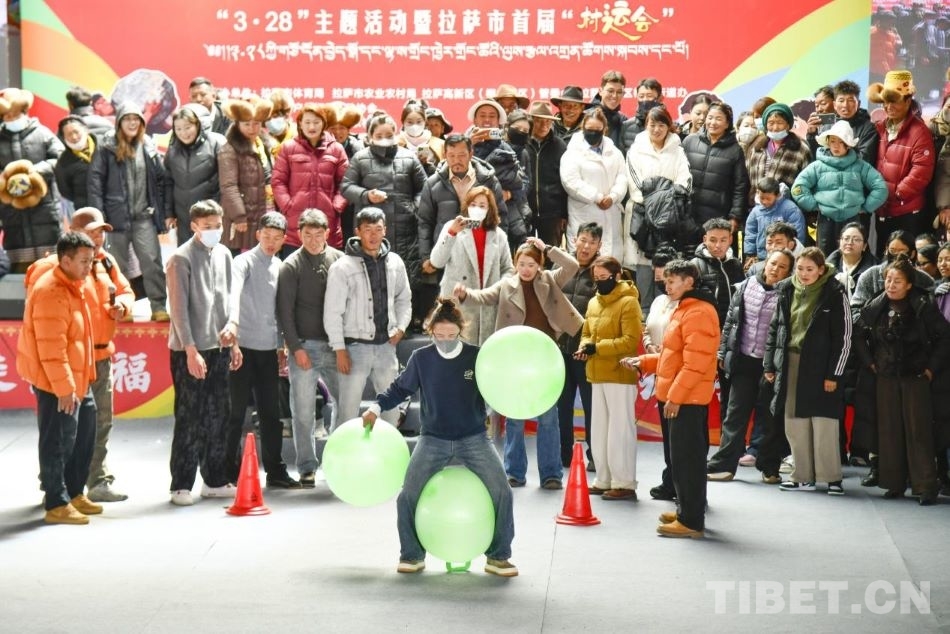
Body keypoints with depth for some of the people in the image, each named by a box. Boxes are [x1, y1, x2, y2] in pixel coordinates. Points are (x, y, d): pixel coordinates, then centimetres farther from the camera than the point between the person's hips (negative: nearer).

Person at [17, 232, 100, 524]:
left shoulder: (70, 286, 12)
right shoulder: (51, 293, -21)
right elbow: (51, 347, -25)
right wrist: (63, 387, -24)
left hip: (76, 380, 10)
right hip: (55, 383, -10)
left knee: (82, 436, 17)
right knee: (58, 442, -4)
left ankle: (73, 493, 28)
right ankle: (57, 505, 3)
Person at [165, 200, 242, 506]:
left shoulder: (223, 254, 11)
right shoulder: (182, 259, -10)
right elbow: (179, 308, -13)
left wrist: (233, 340, 12)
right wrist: (191, 350, -16)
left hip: (219, 347, 7)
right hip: (190, 351, -6)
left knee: (219, 414, 10)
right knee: (190, 418, -4)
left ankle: (215, 480, 19)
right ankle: (181, 485, 2)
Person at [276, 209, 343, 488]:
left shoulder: (338, 260, 6)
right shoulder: (291, 266, -2)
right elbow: (285, 311, -3)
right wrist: (295, 347, -8)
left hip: (334, 345, 3)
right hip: (304, 346, -3)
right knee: (303, 411, 1)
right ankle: (307, 467, 9)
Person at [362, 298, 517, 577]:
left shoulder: (477, 357, -6)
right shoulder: (421, 358, -4)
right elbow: (400, 388, 7)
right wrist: (377, 407, -5)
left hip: (473, 439, -1)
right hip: (433, 440, 1)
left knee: (501, 492, -13)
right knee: (408, 496, -11)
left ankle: (498, 557, 6)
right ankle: (412, 555, 11)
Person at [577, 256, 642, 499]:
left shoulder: (628, 302, -11)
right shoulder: (593, 303, 13)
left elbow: (631, 341, -18)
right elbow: (586, 333, 20)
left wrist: (597, 347, -22)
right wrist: (584, 347, -4)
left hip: (620, 376, -8)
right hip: (598, 376, 8)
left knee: (620, 430, -6)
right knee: (599, 431, 12)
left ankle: (625, 484, -1)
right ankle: (604, 481, 20)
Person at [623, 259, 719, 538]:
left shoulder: (698, 312, -16)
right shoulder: (683, 309, 18)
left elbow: (695, 362, -22)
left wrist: (675, 395, -23)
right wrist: (644, 362, 13)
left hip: (688, 398, -11)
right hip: (679, 397, 11)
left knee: (686, 457, -8)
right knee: (684, 455, 16)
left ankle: (691, 520, -6)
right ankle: (687, 510, 25)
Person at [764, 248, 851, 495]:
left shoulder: (834, 294, -7)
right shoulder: (788, 291, 6)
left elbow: (844, 337, -7)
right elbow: (775, 328, 13)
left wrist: (834, 374, -11)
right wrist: (770, 364, 9)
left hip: (819, 367, -5)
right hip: (790, 365, 5)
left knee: (824, 425, -4)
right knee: (795, 425, 7)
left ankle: (832, 477, 4)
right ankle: (803, 477, 14)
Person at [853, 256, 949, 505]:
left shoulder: (923, 307, -8)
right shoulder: (876, 307, 2)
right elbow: (858, 333, 15)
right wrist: (869, 361, 9)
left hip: (916, 377, -4)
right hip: (886, 377, 4)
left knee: (918, 431, -4)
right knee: (889, 430, 6)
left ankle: (926, 487, -3)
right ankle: (894, 484, 16)